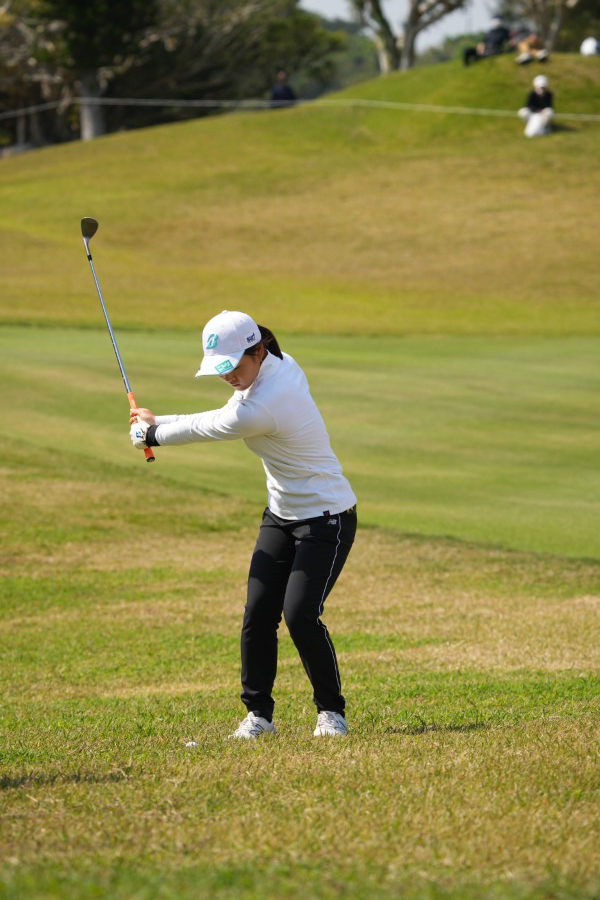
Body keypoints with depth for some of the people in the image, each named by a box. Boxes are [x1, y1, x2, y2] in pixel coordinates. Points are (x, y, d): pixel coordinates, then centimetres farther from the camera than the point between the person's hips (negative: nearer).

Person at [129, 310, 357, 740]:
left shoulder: (262, 406, -30)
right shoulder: (281, 365, -3)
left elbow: (206, 430, -14)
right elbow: (221, 419, 12)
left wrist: (150, 434, 3)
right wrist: (159, 421, 10)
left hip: (326, 519, -9)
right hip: (283, 514, 9)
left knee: (301, 614, -17)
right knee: (258, 612, 1)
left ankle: (331, 711, 0)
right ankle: (258, 713, 8)